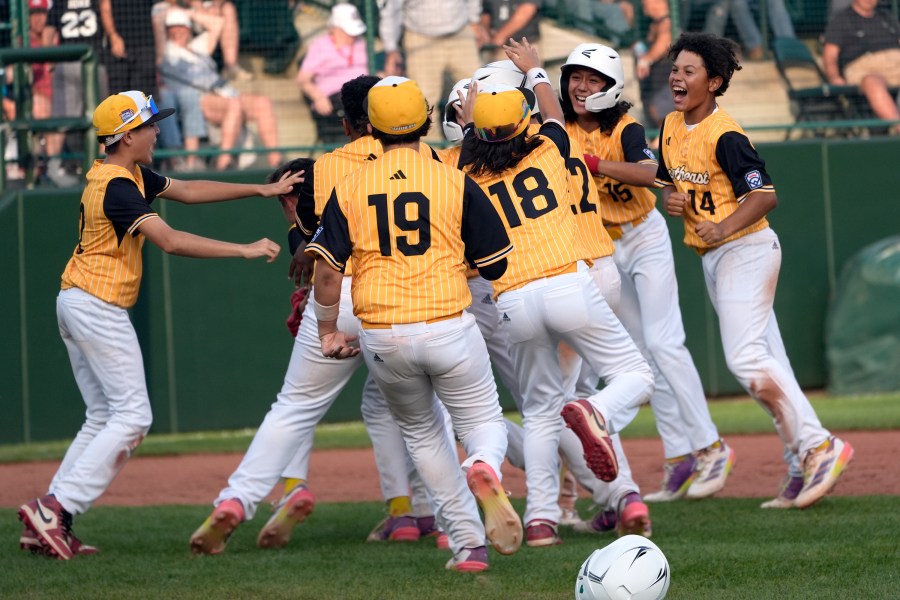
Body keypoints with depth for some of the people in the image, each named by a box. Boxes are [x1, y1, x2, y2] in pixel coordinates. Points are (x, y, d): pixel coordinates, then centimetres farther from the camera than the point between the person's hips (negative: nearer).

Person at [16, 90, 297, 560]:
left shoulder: (131, 176, 13)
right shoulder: (117, 186, -19)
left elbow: (187, 191, 18)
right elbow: (169, 241, -27)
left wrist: (261, 190, 13)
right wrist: (244, 250, -26)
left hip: (75, 306, 10)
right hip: (98, 307, -10)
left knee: (104, 418, 12)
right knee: (132, 417, -8)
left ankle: (51, 521, 6)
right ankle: (56, 508, -14)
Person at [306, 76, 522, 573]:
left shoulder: (349, 188, 1)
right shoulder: (455, 183, -2)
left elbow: (328, 270, -2)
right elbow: (495, 266, 2)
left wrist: (327, 332, 11)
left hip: (381, 339, 2)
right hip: (449, 328, -2)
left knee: (421, 433, 22)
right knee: (484, 422, 13)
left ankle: (468, 543, 14)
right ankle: (483, 467, -25)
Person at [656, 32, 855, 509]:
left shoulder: (724, 136, -18)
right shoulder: (672, 126, 7)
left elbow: (765, 195, -23)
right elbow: (666, 175, 22)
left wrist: (724, 227, -34)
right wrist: (669, 196, 0)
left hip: (746, 250, -9)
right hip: (713, 258, 9)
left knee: (745, 358, -17)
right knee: (765, 361, 9)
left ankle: (818, 447, -12)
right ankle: (804, 467, 12)